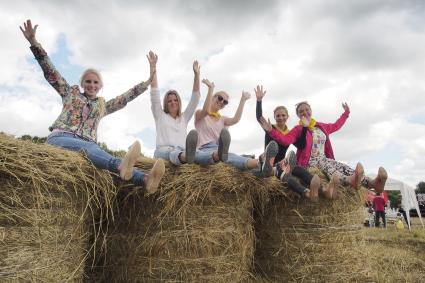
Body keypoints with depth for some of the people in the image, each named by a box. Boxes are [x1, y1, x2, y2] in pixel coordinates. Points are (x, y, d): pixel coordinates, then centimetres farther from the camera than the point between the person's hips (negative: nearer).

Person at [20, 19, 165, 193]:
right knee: (86, 147, -37)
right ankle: (121, 166, -70)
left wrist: (148, 81, 23)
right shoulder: (71, 93, 22)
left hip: (87, 144, 1)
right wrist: (33, 41, 6)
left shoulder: (103, 105, 26)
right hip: (60, 137, -1)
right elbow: (50, 71, 14)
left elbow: (126, 97, 24)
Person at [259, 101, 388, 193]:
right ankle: (350, 181, -68)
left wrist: (346, 113, 40)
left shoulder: (321, 126, 18)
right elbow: (285, 140, -19)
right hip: (309, 161, -6)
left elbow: (336, 126, 37)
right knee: (328, 166, -36)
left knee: (342, 166, -21)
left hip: (324, 159, 6)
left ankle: (373, 183, -44)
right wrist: (271, 130, -34)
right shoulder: (298, 129, -2)